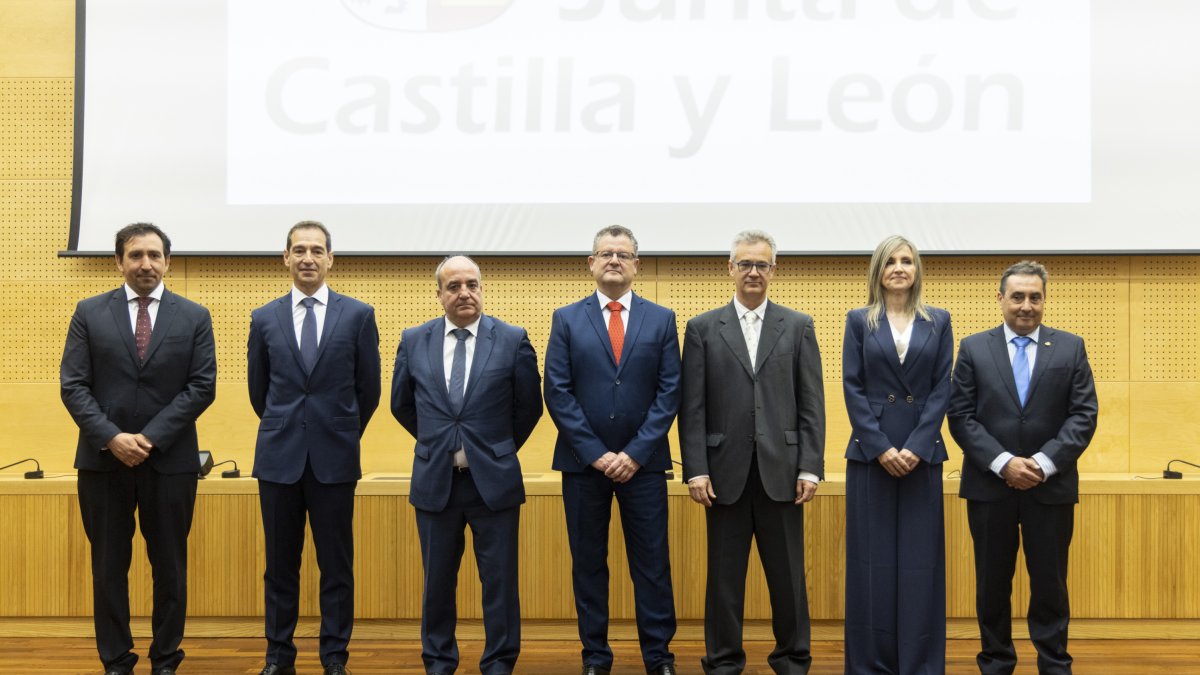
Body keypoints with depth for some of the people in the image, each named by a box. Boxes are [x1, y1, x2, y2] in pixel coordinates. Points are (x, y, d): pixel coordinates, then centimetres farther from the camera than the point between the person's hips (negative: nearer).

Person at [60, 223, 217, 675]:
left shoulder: (194, 317, 3)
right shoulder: (89, 314, 4)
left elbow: (202, 387, -3)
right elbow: (73, 385, -1)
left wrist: (150, 438, -12)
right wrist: (112, 437, -14)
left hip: (170, 460, 0)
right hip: (103, 459, 1)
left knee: (170, 567, 7)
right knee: (108, 566, 9)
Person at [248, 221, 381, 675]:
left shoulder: (358, 315, 0)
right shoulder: (264, 318, 5)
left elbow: (368, 387, 7)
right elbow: (258, 388, 15)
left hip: (335, 457, -1)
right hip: (279, 456, 1)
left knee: (337, 565, 5)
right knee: (280, 564, 9)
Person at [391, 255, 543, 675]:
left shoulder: (513, 340, -5)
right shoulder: (413, 341, 1)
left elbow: (529, 407, 5)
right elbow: (401, 405, 14)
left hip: (494, 481, -2)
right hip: (434, 481, 2)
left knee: (500, 581, 6)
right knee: (437, 581, 13)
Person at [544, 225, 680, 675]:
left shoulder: (661, 319, 5)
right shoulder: (566, 319, 4)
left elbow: (669, 392, -1)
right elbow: (557, 392, -3)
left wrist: (636, 453, -9)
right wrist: (594, 453, -10)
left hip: (643, 462, 0)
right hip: (583, 461, 0)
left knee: (651, 562, 4)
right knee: (588, 563, 8)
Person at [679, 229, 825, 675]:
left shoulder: (798, 326, 7)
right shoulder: (702, 328, 5)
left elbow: (812, 404, 3)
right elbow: (692, 408, 1)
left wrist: (810, 467, -4)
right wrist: (695, 469, -6)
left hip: (781, 469, 1)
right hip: (726, 470, 0)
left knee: (787, 572, 8)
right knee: (724, 572, 8)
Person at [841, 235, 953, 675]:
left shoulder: (938, 322, 8)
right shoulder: (859, 321, 5)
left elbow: (942, 389, 1)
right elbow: (853, 389, -1)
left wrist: (916, 447, -10)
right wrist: (881, 447, -11)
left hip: (922, 454, 1)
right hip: (870, 453, -1)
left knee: (920, 559, 3)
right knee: (872, 559, 2)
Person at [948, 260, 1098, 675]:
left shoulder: (1071, 348, 5)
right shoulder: (973, 349, 4)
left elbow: (1084, 415, -1)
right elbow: (961, 416, -2)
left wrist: (1045, 463, -13)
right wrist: (1003, 463, -14)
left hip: (1052, 485, 0)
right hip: (990, 485, 0)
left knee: (1050, 582, 7)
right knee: (993, 582, 8)